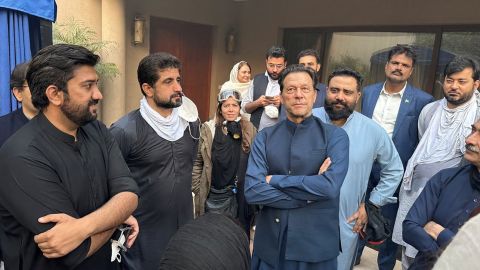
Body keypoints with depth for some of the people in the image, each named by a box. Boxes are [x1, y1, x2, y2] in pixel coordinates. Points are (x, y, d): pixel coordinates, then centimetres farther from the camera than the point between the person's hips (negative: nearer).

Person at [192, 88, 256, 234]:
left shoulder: (250, 130, 2)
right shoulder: (208, 129, -3)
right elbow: (197, 162, -1)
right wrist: (197, 188, -3)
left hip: (243, 195, 2)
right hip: (216, 195, -1)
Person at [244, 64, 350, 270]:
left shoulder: (335, 136, -6)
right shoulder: (264, 137, -2)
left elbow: (330, 186, -20)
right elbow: (252, 191, -12)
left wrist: (274, 180, -13)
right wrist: (309, 195, -15)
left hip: (317, 243, -1)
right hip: (269, 242, 1)